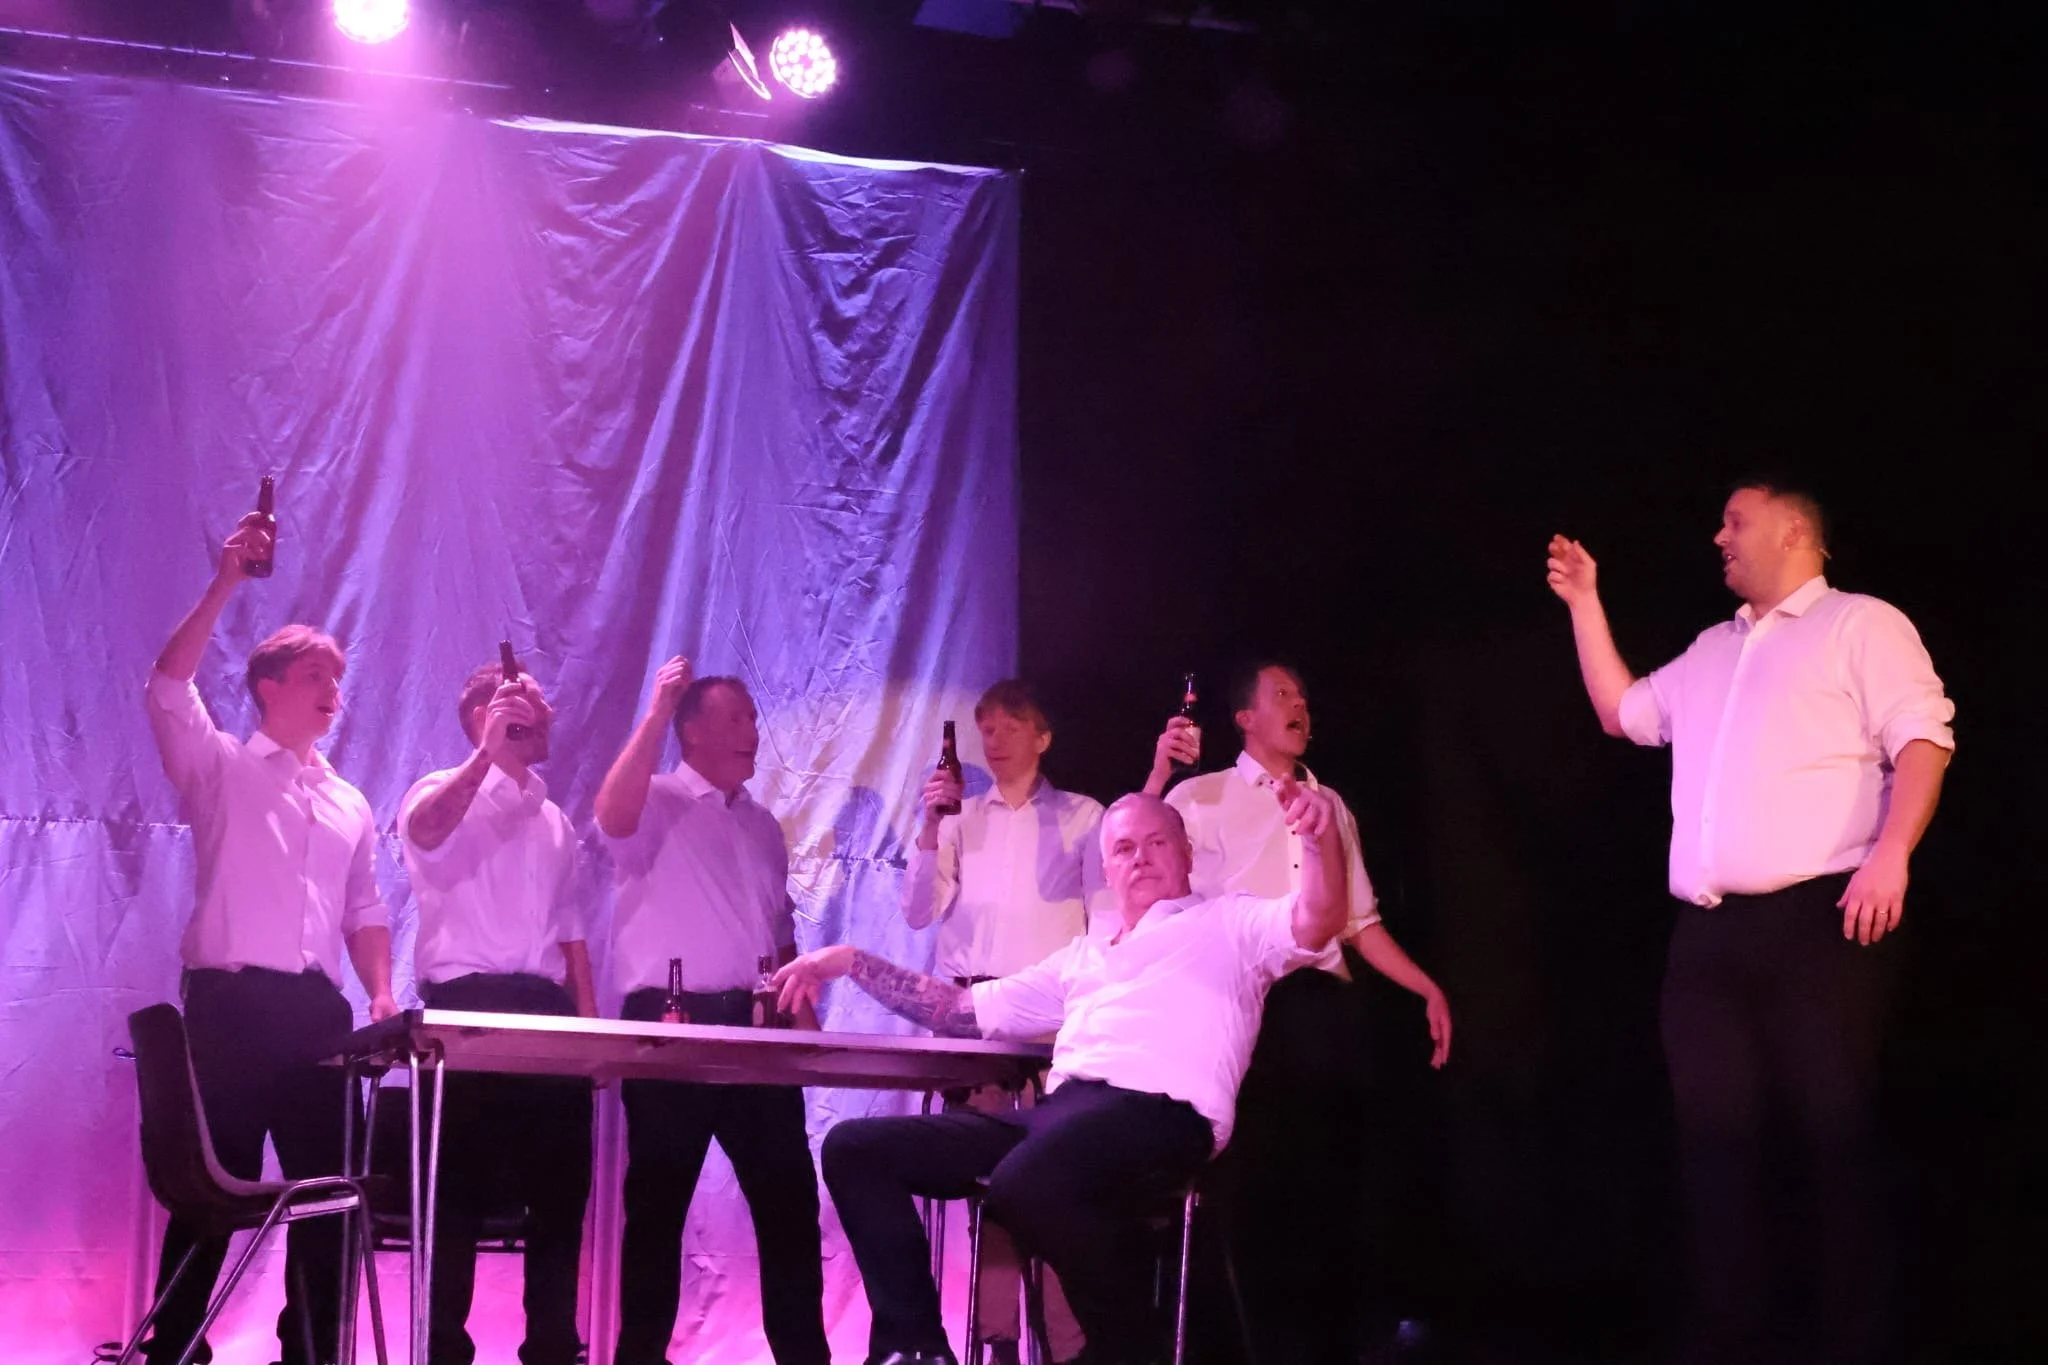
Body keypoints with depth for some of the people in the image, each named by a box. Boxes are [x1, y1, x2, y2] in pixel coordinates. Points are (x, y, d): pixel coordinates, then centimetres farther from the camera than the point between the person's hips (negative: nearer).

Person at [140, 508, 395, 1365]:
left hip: (316, 1007, 5)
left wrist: (382, 997, 4)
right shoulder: (219, 766, 5)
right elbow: (168, 686, -12)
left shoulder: (349, 804, 21)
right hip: (230, 1002, -5)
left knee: (326, 1187, 5)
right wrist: (226, 584, -18)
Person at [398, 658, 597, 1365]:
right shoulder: (446, 790, 2)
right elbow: (423, 833, -24)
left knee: (559, 1189, 6)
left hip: (548, 1014, 6)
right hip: (468, 1009, -6)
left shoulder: (553, 820, 22)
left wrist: (588, 1021, 12)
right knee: (461, 1190, -4)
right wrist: (488, 752, -31)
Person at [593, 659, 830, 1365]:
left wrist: (802, 1012, 11)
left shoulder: (763, 826, 19)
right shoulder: (658, 802, -1)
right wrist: (656, 713, -22)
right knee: (659, 1201, 0)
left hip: (754, 1025, 6)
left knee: (788, 1196, 6)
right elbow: (612, 817, -26)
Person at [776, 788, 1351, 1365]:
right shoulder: (1084, 955, 33)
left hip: (1161, 1109, -7)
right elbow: (966, 1010, 34)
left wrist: (1320, 834, -25)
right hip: (1062, 1111, 8)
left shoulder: (1226, 923, 17)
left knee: (1025, 1185, -40)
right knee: (854, 1148, 0)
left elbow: (1316, 922, -4)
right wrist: (851, 961, 30)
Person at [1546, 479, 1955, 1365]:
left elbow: (1923, 737, -7)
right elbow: (1621, 712, 32)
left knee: (1837, 1133, -5)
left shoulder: (1860, 625, 3)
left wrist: (1891, 854, -21)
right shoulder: (1711, 650, 24)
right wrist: (1585, 604, 28)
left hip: (1819, 920, -7)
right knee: (1714, 1135, 5)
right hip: (1707, 933, 7)